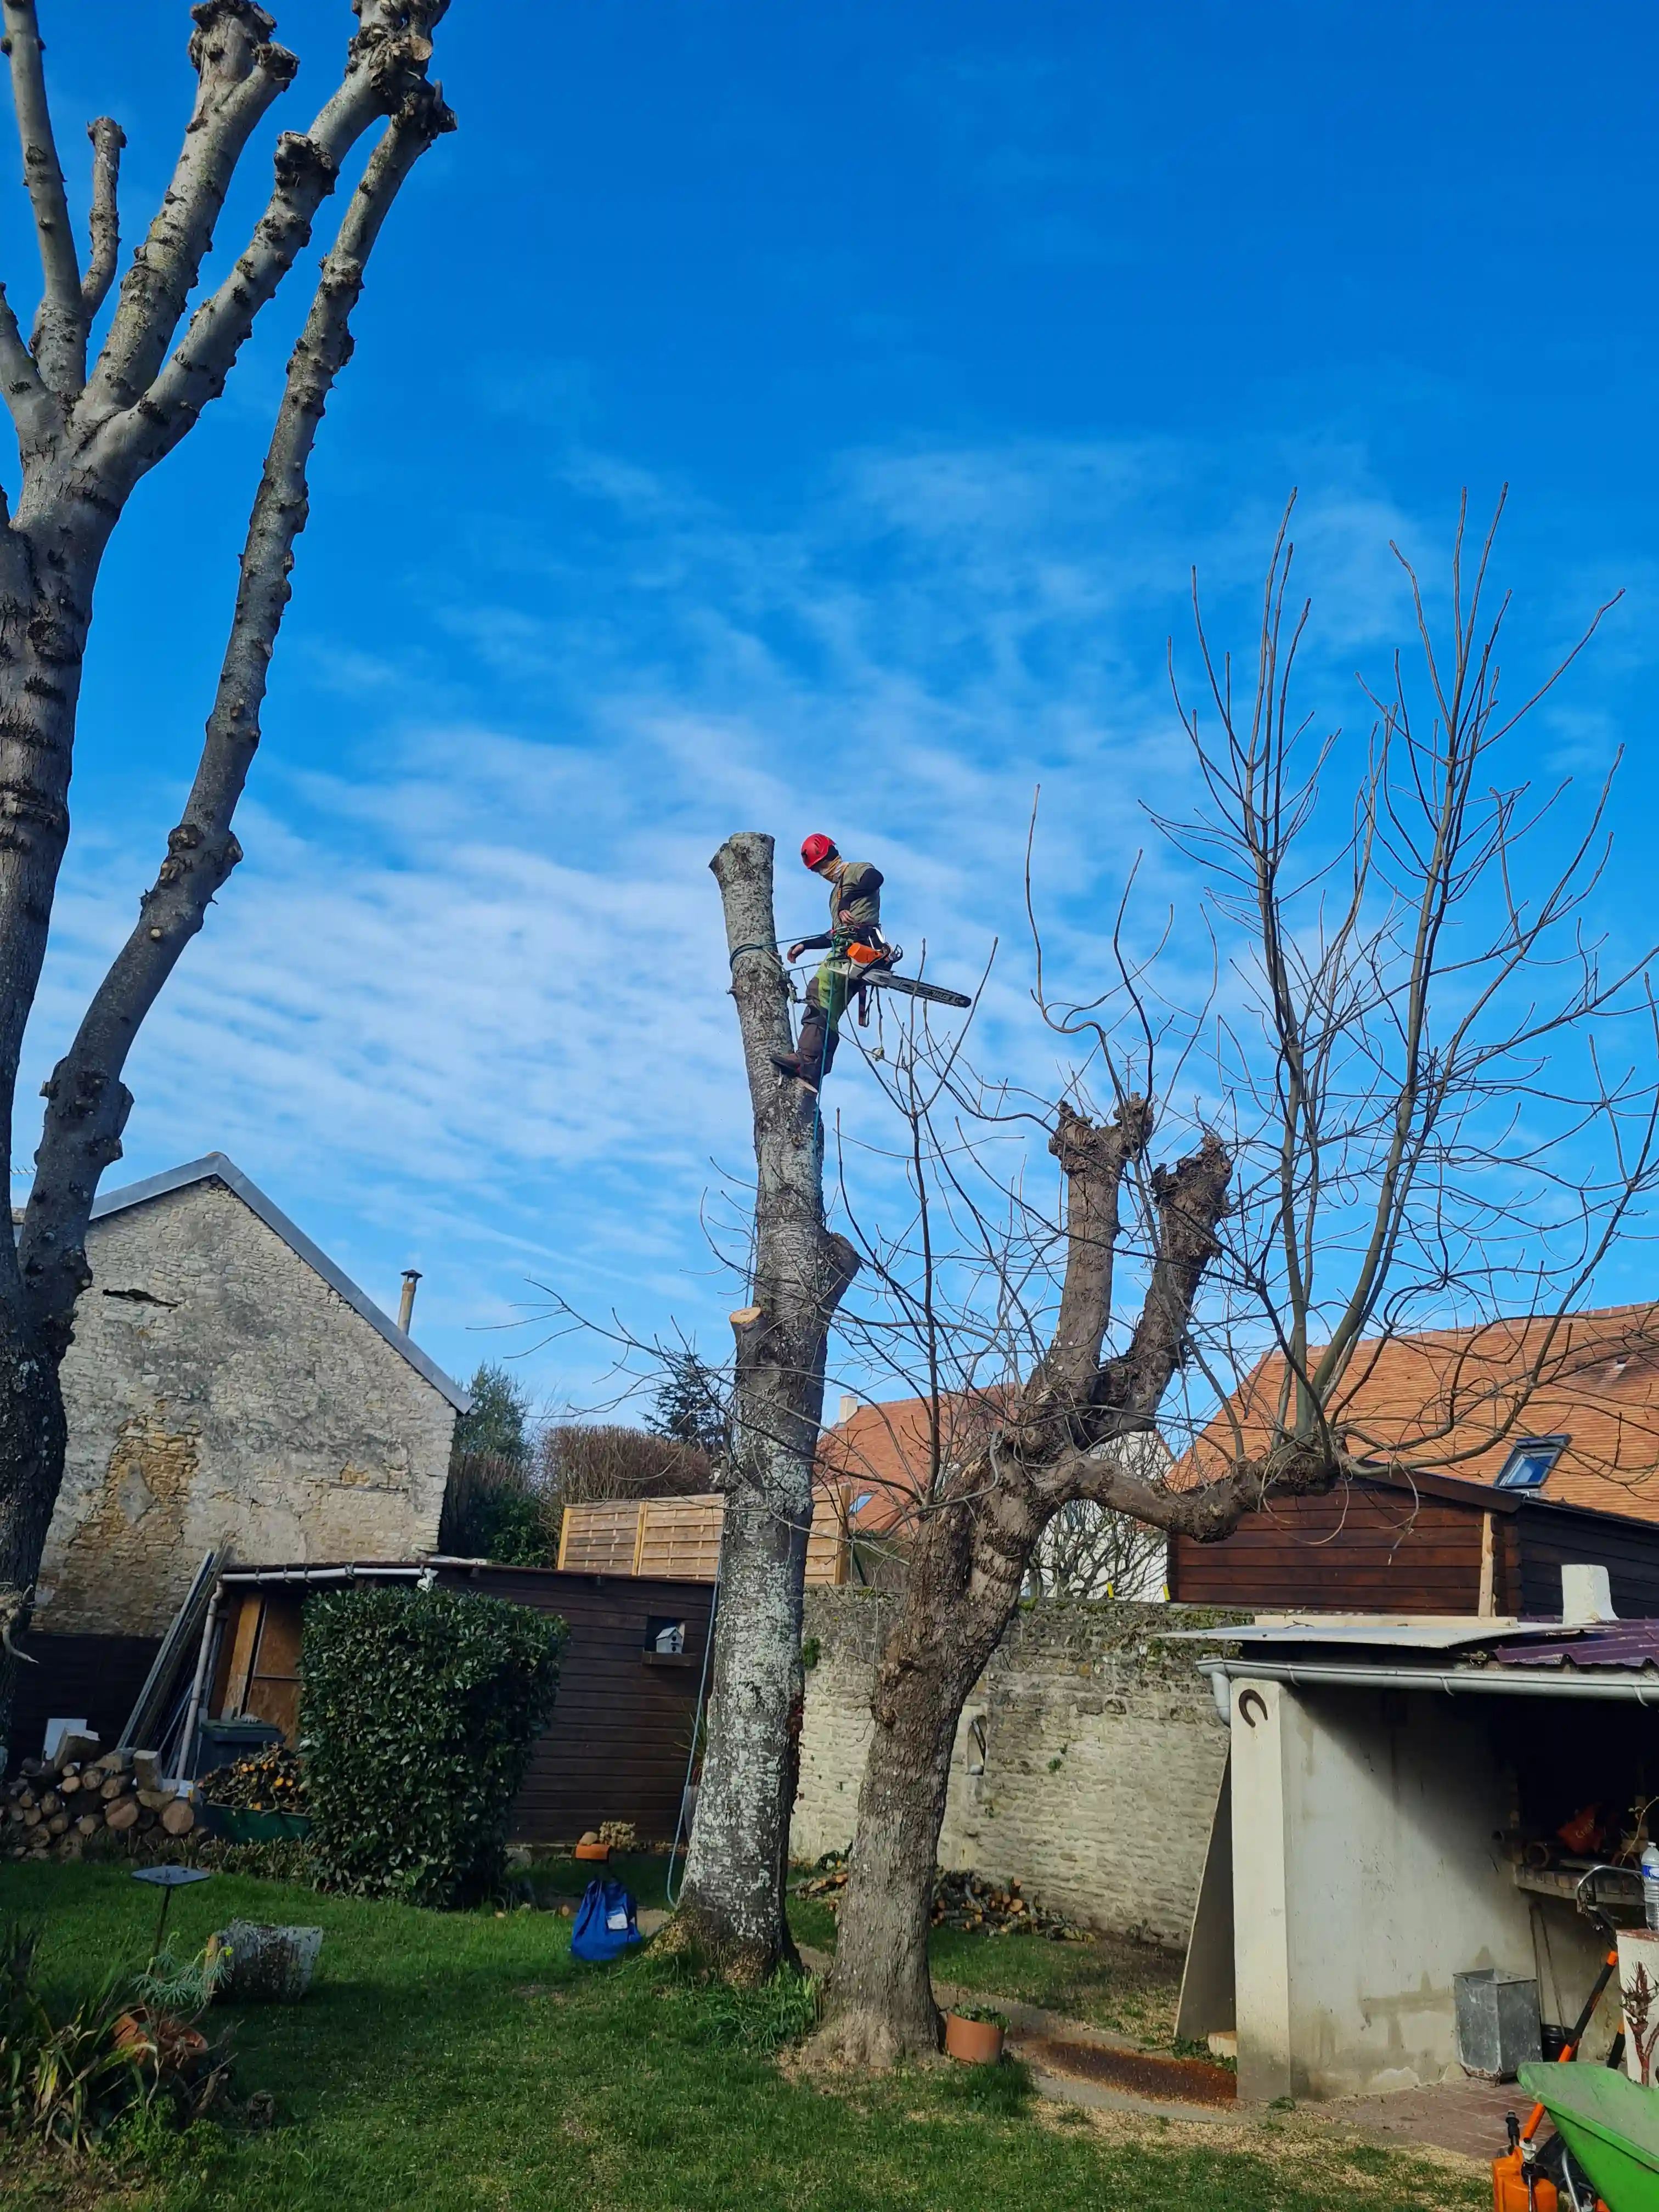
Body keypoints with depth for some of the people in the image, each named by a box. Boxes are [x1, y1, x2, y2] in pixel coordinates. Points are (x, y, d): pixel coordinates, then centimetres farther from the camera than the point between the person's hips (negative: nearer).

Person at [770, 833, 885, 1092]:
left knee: (819, 991, -25)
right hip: (844, 951, 10)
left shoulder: (857, 870, 7)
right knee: (828, 1014, -3)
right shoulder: (837, 890, 35)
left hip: (859, 946, -10)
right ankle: (811, 1072, -13)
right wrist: (805, 945, 34)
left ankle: (807, 1060, -35)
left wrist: (847, 902, -22)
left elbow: (876, 877, -19)